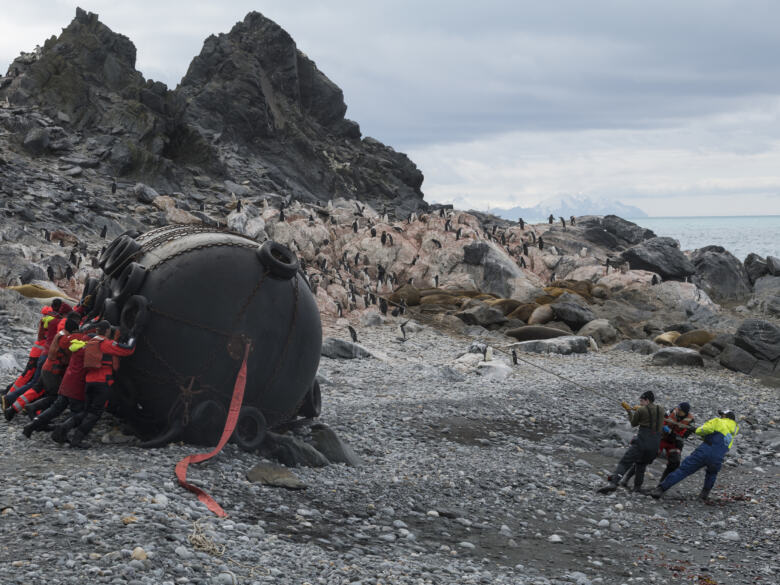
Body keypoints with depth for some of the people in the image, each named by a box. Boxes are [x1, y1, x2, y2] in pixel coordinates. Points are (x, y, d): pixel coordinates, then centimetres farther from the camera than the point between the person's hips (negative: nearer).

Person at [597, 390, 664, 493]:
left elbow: (633, 423, 13)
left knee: (624, 463, -10)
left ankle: (613, 483, -28)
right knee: (641, 464, 27)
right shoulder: (661, 410, 11)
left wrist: (629, 410, 28)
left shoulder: (641, 410, 0)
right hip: (655, 444, 5)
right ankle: (637, 486, 24)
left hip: (643, 440, -5)